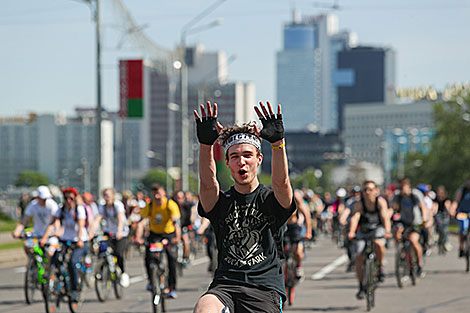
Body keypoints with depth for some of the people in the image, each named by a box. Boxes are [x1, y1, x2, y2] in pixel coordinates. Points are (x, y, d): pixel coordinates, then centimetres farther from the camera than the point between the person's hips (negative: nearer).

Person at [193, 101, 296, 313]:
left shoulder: (271, 200, 9)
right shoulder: (221, 202, 12)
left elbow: (281, 182, -14)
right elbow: (208, 182, -10)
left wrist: (278, 142, -31)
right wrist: (206, 143, -28)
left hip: (265, 289, 0)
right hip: (225, 285, 0)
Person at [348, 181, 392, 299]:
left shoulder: (380, 202, -19)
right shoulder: (358, 204, -19)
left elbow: (385, 217, -32)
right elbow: (354, 218, -34)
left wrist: (387, 231, -50)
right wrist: (351, 232, -52)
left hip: (378, 228, -2)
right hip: (363, 231, 2)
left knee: (379, 244, -35)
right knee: (359, 257, -12)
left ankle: (380, 266, -7)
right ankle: (361, 287, 1)